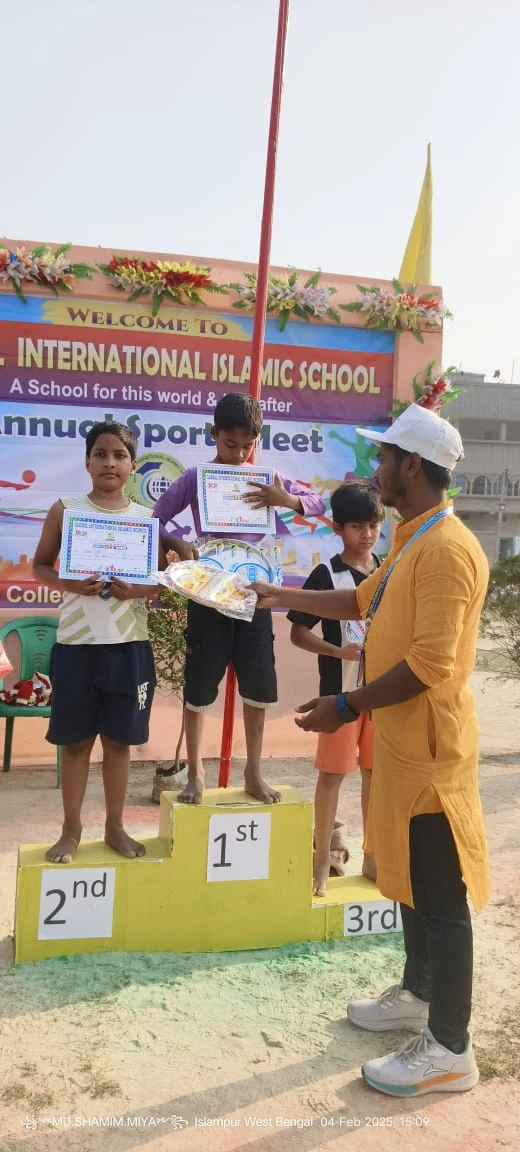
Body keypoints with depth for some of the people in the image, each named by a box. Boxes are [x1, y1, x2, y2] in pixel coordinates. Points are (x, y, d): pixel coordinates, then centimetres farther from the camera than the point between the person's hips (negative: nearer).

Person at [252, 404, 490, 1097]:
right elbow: (362, 603, 25)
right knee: (408, 877, 21)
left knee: (440, 893, 1)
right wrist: (284, 596, 27)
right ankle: (417, 995, 39)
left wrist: (347, 707, -21)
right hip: (402, 741, 10)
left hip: (429, 748, -10)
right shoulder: (412, 543, 12)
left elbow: (431, 663, -26)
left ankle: (450, 1050, 16)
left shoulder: (446, 549, -21)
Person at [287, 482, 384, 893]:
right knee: (333, 773, 3)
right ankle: (323, 861, 17)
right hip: (340, 690, -4)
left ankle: (372, 857, 26)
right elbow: (298, 632, -8)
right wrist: (338, 651, -22)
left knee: (376, 773, 12)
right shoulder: (326, 575, -8)